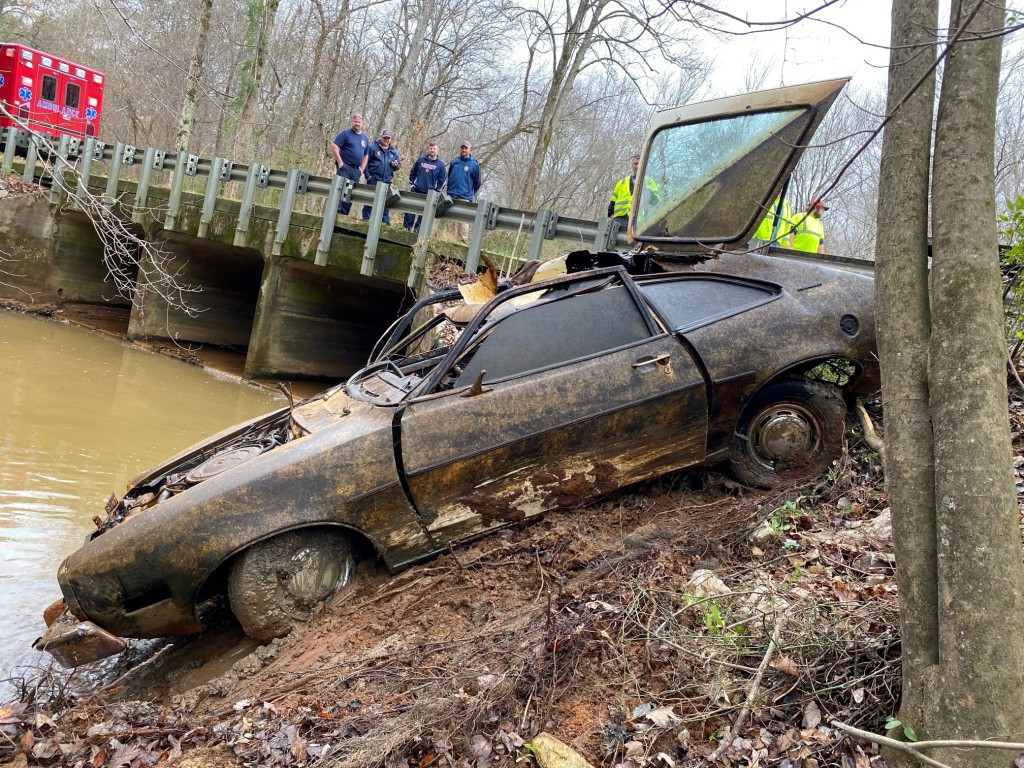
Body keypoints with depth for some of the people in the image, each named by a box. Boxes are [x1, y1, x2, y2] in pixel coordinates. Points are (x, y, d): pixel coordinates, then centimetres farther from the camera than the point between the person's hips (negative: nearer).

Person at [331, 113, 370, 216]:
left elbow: (366, 155, 22)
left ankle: (344, 214, 10)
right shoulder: (346, 133, -2)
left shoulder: (365, 138, 15)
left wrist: (362, 169, 10)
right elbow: (334, 146, -9)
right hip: (345, 167, -6)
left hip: (356, 170, 6)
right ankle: (336, 211, -10)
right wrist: (340, 162, -13)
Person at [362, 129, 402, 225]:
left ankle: (385, 221, 11)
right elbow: (365, 161, -6)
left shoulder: (393, 151, 13)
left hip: (387, 181, 4)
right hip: (373, 179, -4)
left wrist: (396, 165, -7)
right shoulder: (373, 147, -1)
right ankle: (365, 219, 5)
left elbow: (399, 165, 17)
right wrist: (367, 175, -12)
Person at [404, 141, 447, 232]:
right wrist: (412, 183, 6)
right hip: (416, 190, 1)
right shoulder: (420, 160, 6)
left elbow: (443, 179, 1)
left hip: (430, 193, -1)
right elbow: (412, 172, 15)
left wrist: (436, 191, -5)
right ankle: (407, 227, 6)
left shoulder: (440, 164, 1)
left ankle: (417, 229, 11)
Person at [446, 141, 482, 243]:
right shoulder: (454, 162, 10)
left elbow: (477, 183, 7)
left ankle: (464, 241, -8)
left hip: (464, 198, -4)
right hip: (452, 197, 4)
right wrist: (450, 190, 16)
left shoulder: (474, 165, 1)